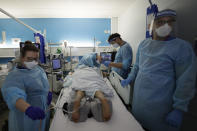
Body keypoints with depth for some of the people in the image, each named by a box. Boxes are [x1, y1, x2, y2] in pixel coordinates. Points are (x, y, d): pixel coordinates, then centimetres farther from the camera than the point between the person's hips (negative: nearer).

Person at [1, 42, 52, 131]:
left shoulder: (39, 69, -1)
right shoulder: (15, 76, -23)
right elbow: (13, 95, -40)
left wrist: (48, 92, -5)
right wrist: (29, 109, -57)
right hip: (27, 118, -6)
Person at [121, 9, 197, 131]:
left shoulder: (182, 47, -13)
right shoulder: (144, 44, 4)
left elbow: (186, 82, -13)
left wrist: (179, 109, -13)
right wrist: (129, 79, 11)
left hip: (159, 105, -5)